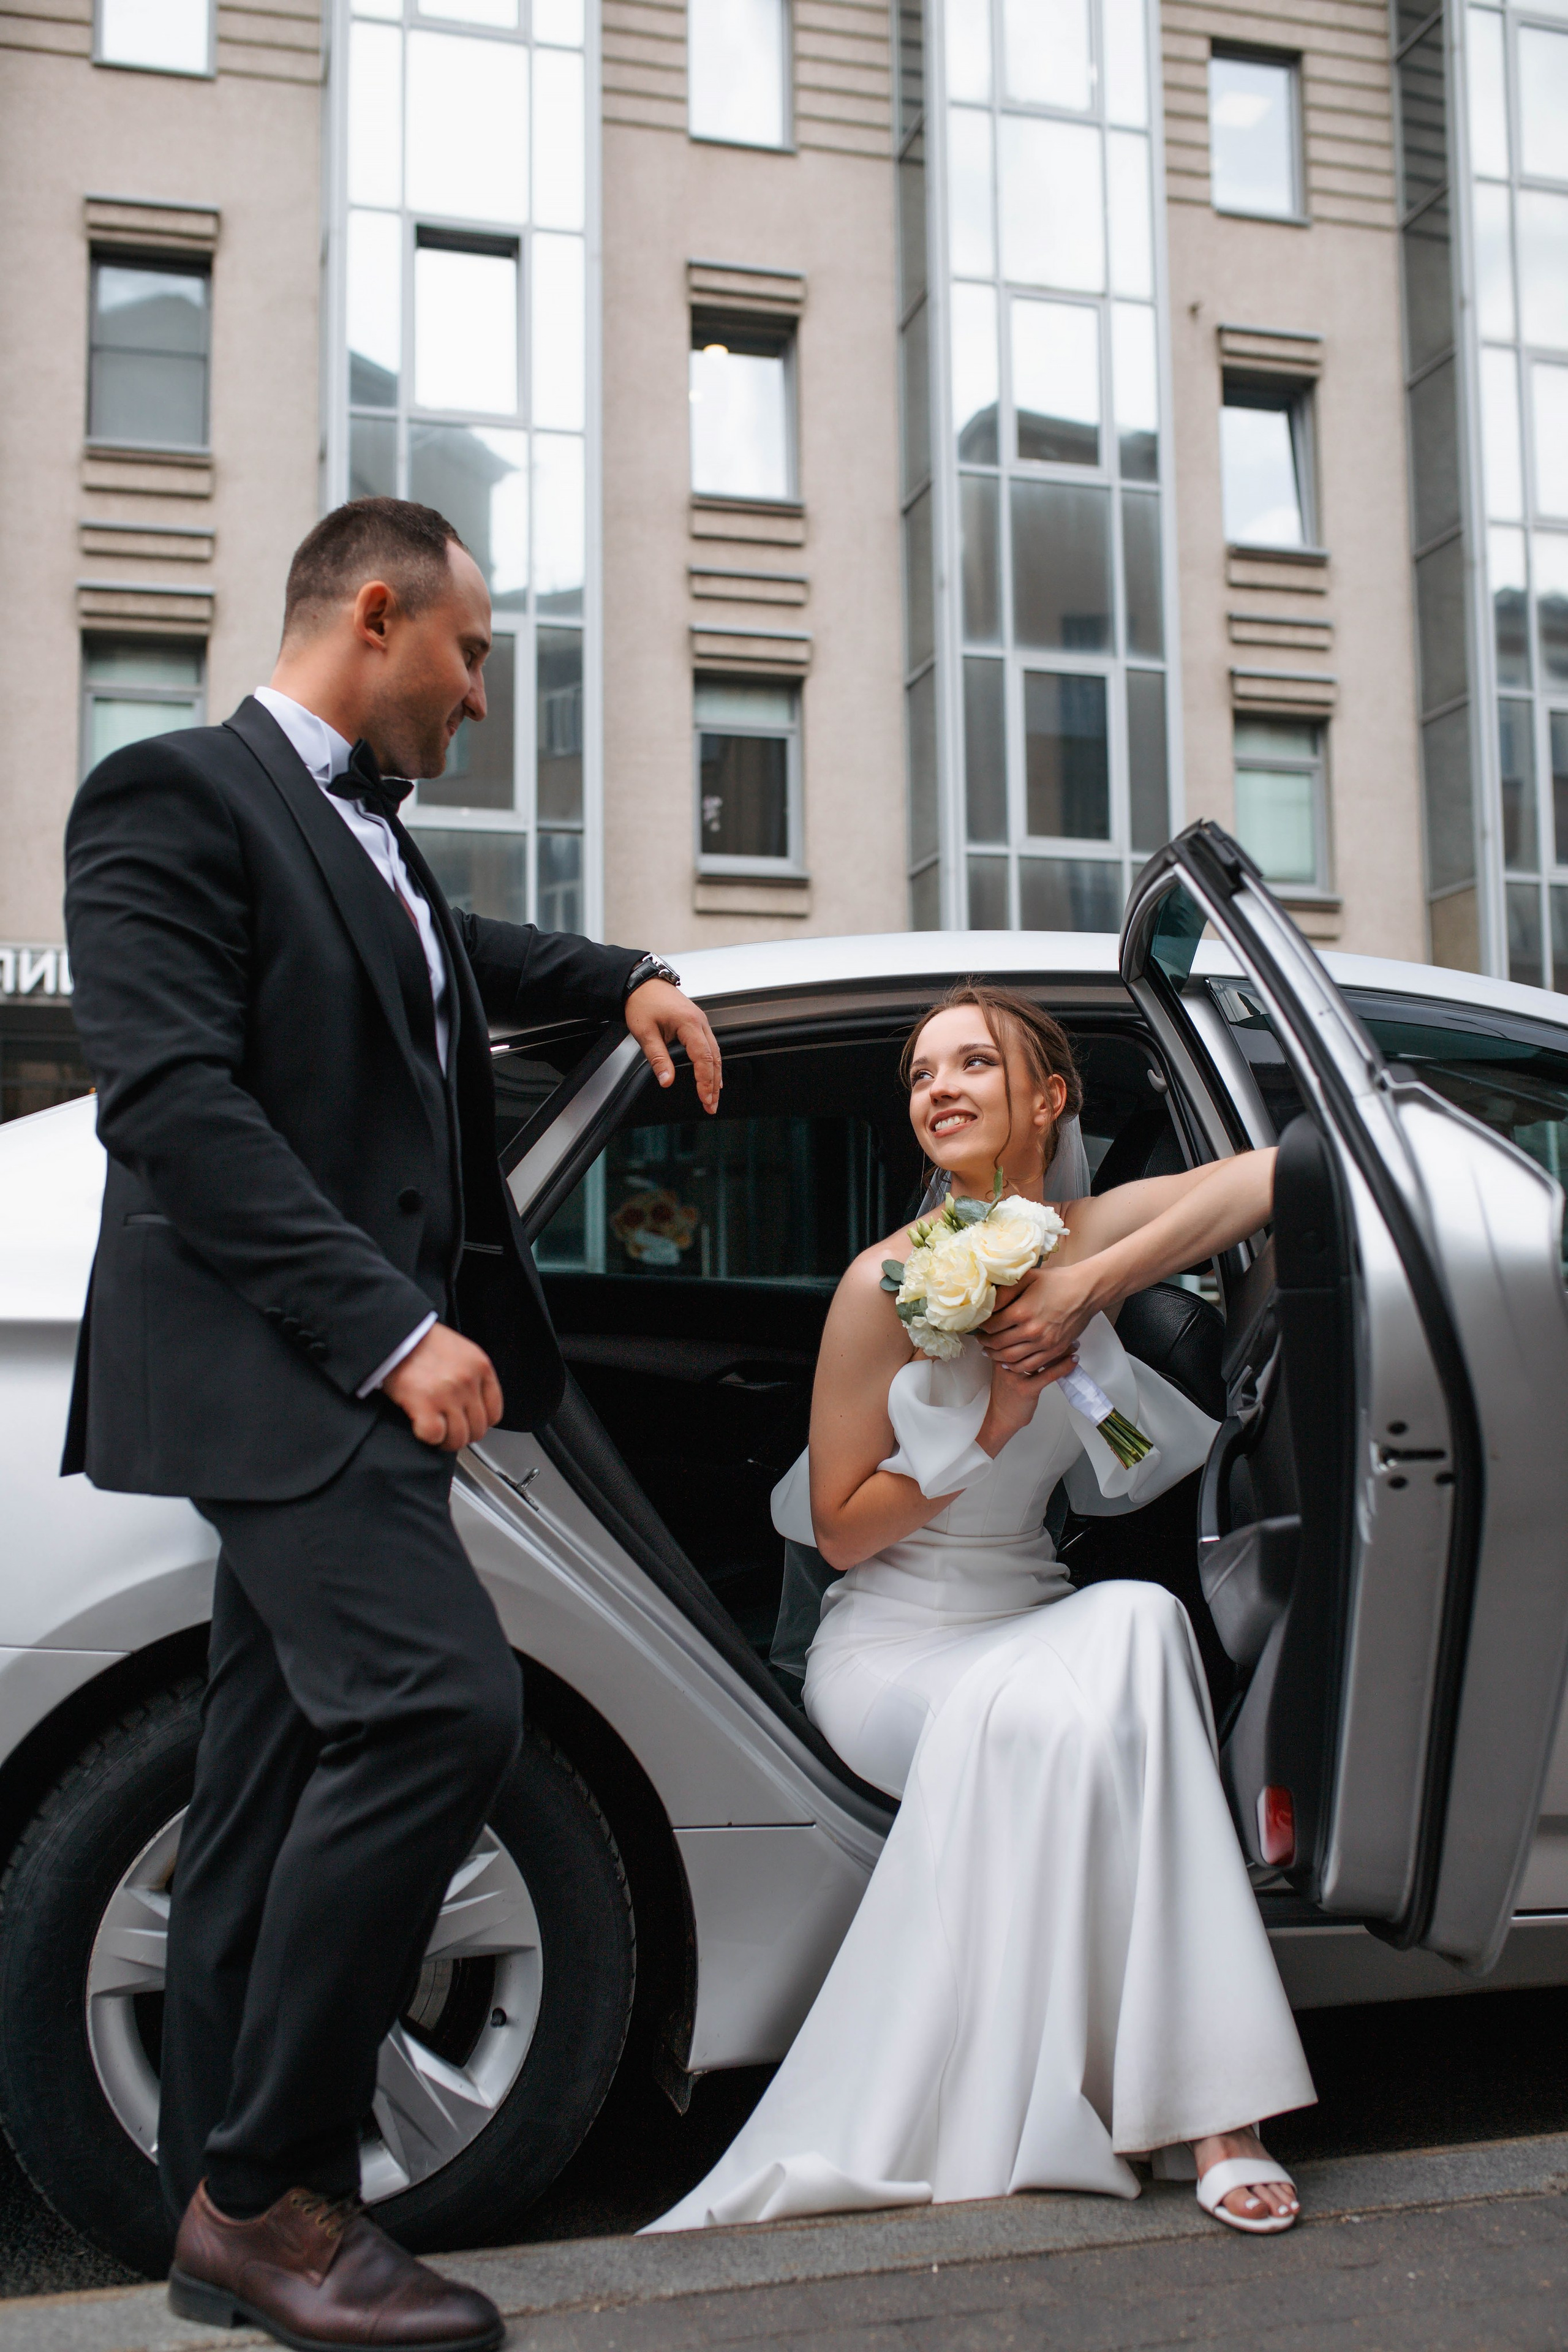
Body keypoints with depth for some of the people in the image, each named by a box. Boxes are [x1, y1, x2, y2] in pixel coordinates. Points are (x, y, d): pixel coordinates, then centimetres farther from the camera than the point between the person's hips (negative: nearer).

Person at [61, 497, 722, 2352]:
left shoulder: (368, 834, 21)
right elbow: (174, 1097, -18)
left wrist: (621, 980, 29)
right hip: (270, 1363, -9)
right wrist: (388, 1327, -23)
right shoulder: (176, 796, -6)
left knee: (285, 1783, 10)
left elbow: (441, 955, 44)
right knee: (439, 1704, -21)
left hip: (348, 1371, 9)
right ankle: (266, 2191, -7)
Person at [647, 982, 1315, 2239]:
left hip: (1034, 1628, 3)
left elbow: (1279, 1172, -16)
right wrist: (992, 1418, -19)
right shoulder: (891, 1284, -10)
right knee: (1058, 1717, -34)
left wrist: (1090, 1283, -24)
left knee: (1138, 1624, -31)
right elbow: (839, 1529, -8)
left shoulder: (1086, 1239, 1)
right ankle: (1198, 2105, -18)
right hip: (895, 1644, -3)